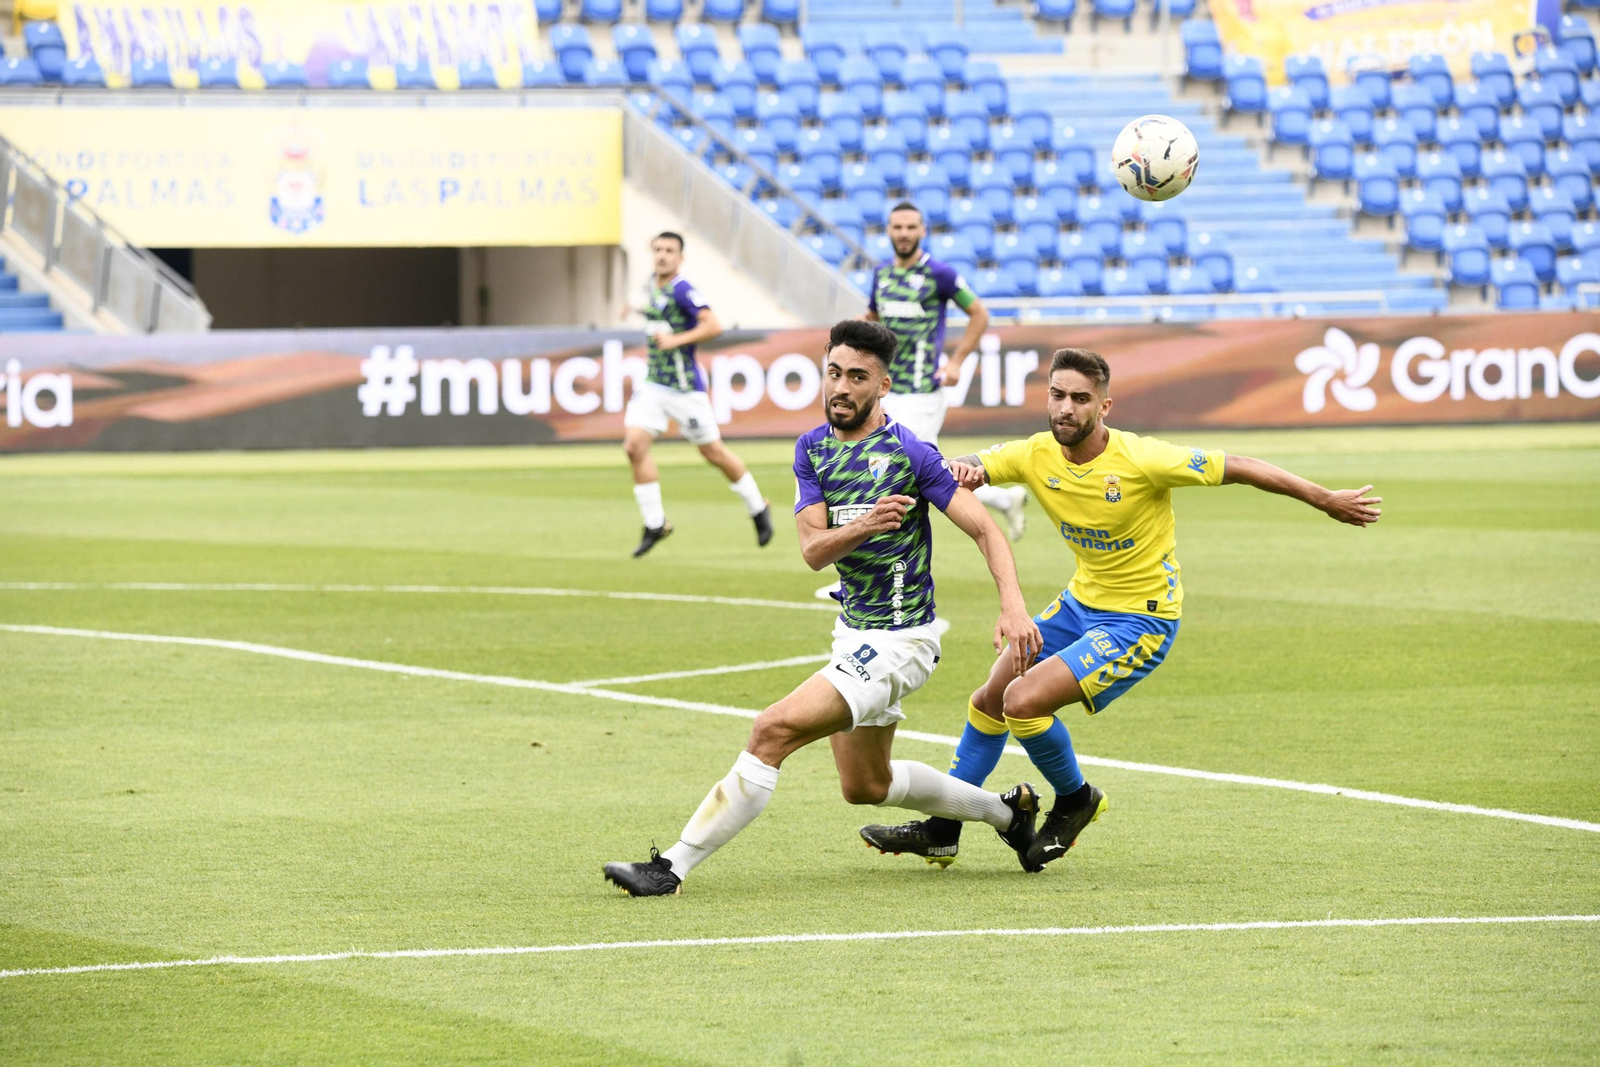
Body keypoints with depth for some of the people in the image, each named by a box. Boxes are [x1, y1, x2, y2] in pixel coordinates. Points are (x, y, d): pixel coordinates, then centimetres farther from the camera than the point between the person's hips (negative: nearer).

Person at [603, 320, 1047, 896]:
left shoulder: (910, 453, -15)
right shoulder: (812, 449, 3)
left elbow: (987, 531, -14)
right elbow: (813, 549, -8)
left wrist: (1013, 606, -30)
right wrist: (866, 525, -30)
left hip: (898, 642, -9)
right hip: (854, 630, 9)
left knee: (774, 730, -20)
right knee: (865, 785, 23)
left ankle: (674, 866, -17)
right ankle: (1007, 810, 41)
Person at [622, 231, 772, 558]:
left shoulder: (682, 290, -16)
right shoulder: (653, 286, 9)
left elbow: (713, 326, -25)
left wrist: (676, 340, -27)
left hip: (685, 388, -7)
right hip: (653, 382, 7)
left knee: (713, 451, 5)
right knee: (635, 444, -10)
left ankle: (758, 509, 27)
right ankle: (655, 524, 0)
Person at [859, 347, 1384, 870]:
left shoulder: (1140, 459, -25)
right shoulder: (1037, 455, -9)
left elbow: (1238, 468, -19)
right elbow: (966, 469, -8)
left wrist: (1326, 500, -15)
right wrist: (959, 471, -34)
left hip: (1140, 619, -7)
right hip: (1080, 604, 7)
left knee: (1023, 701, -20)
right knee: (988, 701, 13)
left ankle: (1075, 800, 8)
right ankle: (941, 833, 28)